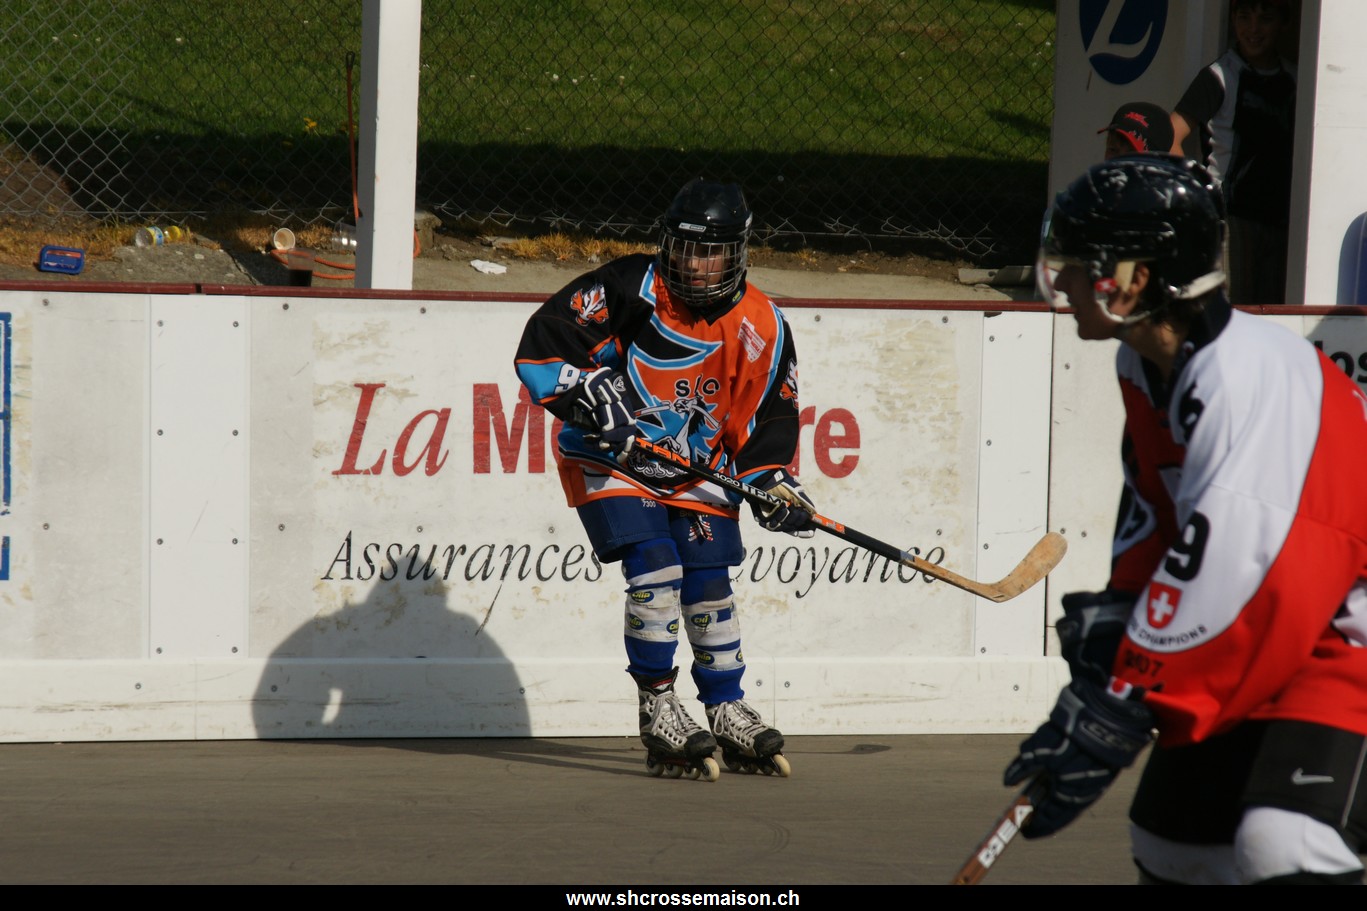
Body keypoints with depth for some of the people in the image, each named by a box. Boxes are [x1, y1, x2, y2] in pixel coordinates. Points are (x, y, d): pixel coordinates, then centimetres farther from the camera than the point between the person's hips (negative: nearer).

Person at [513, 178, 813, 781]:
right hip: (608, 459, -4)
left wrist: (775, 483, -13)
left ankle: (727, 711, 17)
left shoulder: (762, 328, -6)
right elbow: (541, 346, -18)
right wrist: (591, 399, -29)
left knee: (710, 583, 0)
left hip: (694, 470, 4)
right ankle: (657, 711, -8)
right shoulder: (629, 289, -19)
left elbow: (770, 419, 3)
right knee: (655, 569, -19)